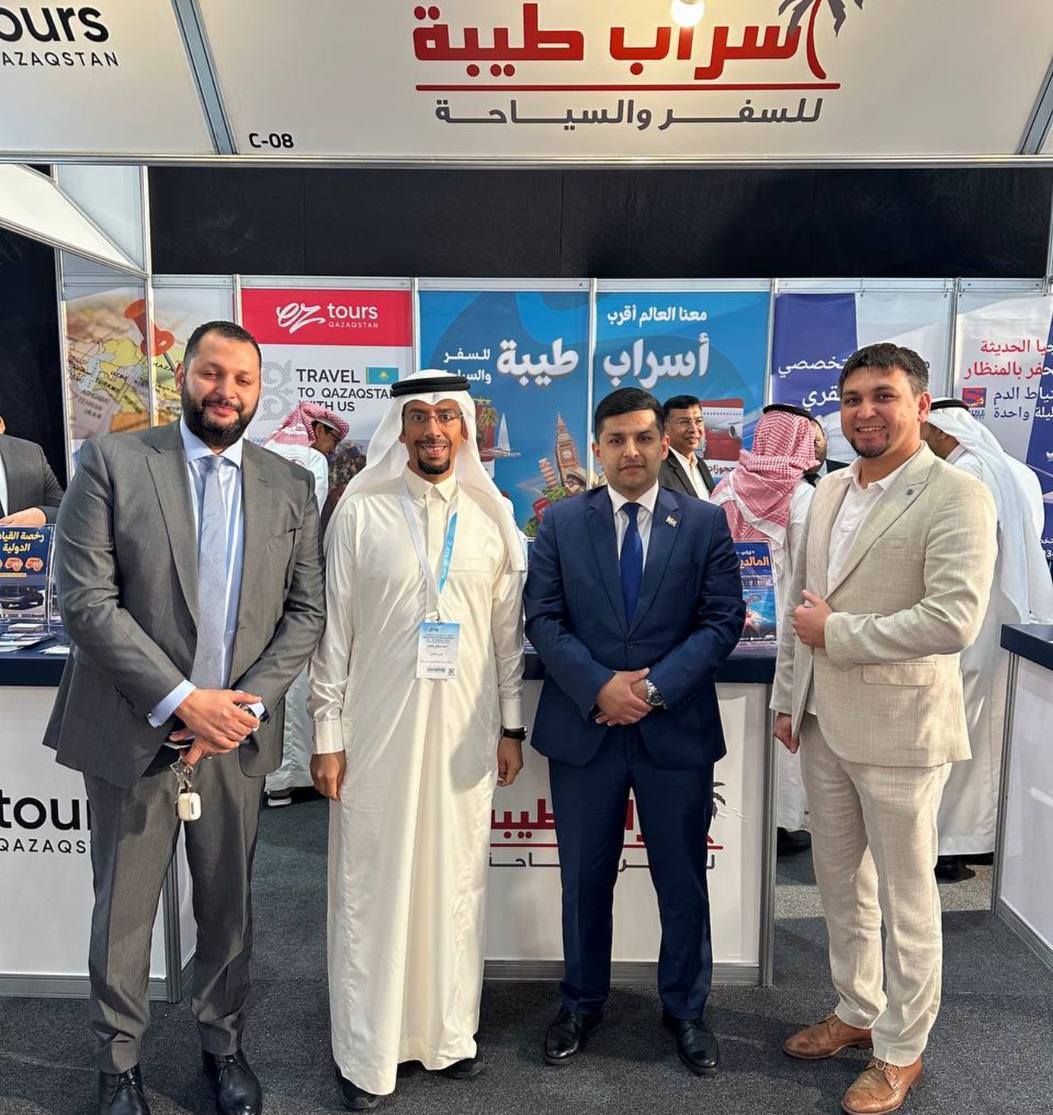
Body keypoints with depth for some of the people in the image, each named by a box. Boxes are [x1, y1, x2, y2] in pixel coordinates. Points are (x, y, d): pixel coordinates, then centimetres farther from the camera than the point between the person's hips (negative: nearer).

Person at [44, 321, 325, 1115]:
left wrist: (247, 703, -11)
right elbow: (86, 599, -11)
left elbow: (306, 612, 2)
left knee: (229, 904, 15)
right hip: (134, 731, -1)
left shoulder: (290, 486, 4)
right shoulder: (113, 463, -4)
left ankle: (224, 1043, 39)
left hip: (237, 734, 2)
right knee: (124, 909, 13)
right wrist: (181, 701, -16)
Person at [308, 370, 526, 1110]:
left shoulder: (493, 516, 4)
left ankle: (450, 1033, 32)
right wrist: (327, 734, -3)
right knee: (372, 885, 8)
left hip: (464, 730, 2)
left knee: (458, 882, 12)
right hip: (377, 728, -2)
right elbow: (333, 627, -2)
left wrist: (512, 726, 6)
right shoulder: (360, 512, -3)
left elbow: (508, 629, 7)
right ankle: (367, 1054, 26)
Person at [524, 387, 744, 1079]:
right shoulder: (561, 523, 3)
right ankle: (582, 1002, 37)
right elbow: (544, 619, -2)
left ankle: (685, 1009, 36)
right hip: (583, 728, 1)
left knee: (683, 880, 13)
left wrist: (655, 688, -15)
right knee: (585, 878, 15)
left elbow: (722, 619, -4)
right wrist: (600, 687, -15)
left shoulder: (705, 522, 1)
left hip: (677, 730, 0)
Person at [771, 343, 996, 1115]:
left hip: (898, 727, -6)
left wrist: (835, 634, -17)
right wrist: (787, 695, 12)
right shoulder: (829, 492, 9)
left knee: (905, 896, 11)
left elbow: (955, 618, -23)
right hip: (823, 722, 7)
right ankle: (856, 1013, 41)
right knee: (841, 883, 20)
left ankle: (901, 1051, 31)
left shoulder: (957, 497, -13)